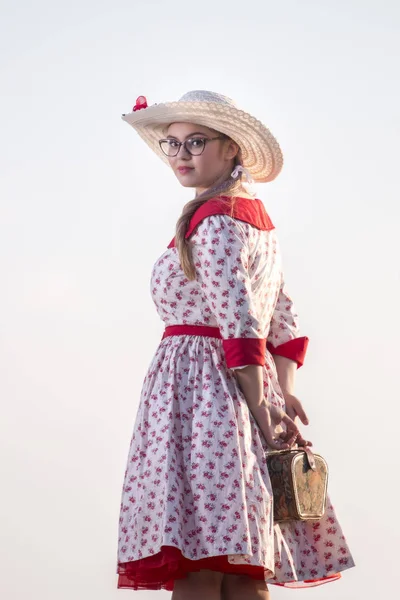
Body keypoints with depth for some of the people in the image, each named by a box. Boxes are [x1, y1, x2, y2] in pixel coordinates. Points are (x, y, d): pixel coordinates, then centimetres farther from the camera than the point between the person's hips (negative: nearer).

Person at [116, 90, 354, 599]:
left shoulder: (213, 219, -8)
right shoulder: (256, 215, 20)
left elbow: (240, 323, -17)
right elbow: (285, 326, 20)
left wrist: (260, 409, -17)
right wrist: (281, 395, 10)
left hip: (198, 385, -9)